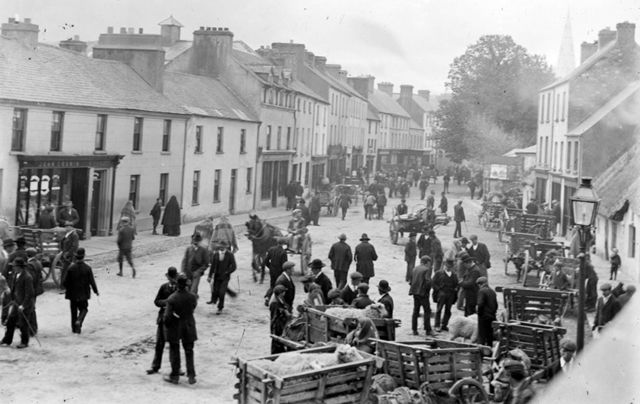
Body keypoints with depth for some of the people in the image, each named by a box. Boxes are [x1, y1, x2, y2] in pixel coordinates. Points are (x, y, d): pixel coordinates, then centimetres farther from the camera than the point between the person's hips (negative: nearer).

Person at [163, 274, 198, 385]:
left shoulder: (172, 299, -22)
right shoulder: (192, 297, -13)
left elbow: (168, 316, -19)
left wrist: (166, 325, -2)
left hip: (174, 329, -3)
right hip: (188, 328, 3)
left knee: (174, 352, 12)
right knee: (189, 352, 15)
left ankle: (175, 376, 20)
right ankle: (191, 376, 19)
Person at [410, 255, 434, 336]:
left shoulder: (415, 269, 9)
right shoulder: (427, 270, -11)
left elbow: (411, 280, 8)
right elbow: (428, 281, -19)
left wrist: (412, 290, 12)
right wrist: (427, 289, -4)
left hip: (415, 292, 7)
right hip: (423, 293, -7)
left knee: (415, 311, 13)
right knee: (427, 311, 2)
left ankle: (414, 329, 14)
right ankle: (428, 330, 1)